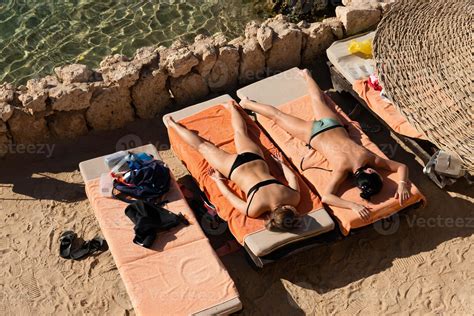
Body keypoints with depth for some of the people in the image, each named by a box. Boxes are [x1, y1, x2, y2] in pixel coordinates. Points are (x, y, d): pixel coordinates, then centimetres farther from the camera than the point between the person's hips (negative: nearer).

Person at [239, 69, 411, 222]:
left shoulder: (368, 157, -29)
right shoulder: (342, 168, -39)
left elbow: (402, 167, -19)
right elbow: (326, 197, -48)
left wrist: (402, 185, -37)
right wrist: (353, 206, -56)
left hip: (332, 125, 4)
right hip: (313, 134, -4)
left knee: (319, 101, 36)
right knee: (277, 116, 17)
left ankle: (306, 75, 62)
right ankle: (246, 103, 37)